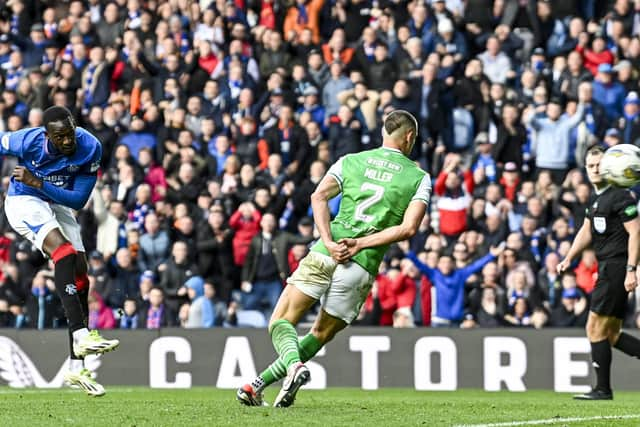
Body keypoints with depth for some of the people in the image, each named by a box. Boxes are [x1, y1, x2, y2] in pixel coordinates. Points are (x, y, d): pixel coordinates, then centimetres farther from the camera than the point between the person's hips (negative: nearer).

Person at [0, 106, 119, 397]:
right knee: (64, 251, -30)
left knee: (80, 276, -1)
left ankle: (76, 368, 3)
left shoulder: (90, 148, -21)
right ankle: (80, 335, -39)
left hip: (59, 205, 5)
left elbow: (79, 199, -20)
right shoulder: (26, 141, -27)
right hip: (24, 202, -5)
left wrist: (40, 183, -29)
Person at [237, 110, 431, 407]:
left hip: (325, 253, 0)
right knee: (322, 335, 16)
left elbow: (319, 196, -2)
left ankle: (294, 366, -26)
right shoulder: (420, 178, 9)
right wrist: (360, 245, -5)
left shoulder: (351, 161, 14)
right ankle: (260, 382, 4)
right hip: (364, 266, 0)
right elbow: (408, 227, -6)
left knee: (281, 322, 4)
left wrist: (329, 243, -7)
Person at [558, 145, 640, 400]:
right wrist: (568, 259, 18)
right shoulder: (597, 199, 17)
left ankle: (603, 389, -3)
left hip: (616, 268, -10)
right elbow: (587, 231, 27)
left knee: (595, 328, -7)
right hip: (606, 270, 10)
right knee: (611, 335, 9)